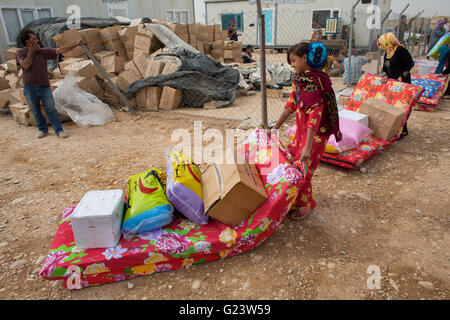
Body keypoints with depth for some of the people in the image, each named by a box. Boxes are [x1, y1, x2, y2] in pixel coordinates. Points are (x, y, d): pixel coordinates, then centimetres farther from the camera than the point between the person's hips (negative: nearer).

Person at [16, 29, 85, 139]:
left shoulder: (43, 51, 4)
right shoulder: (20, 53, 0)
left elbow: (60, 50, 2)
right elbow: (25, 65, -17)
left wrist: (76, 45, -3)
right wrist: (31, 52, -9)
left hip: (44, 87, 0)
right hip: (29, 88, 0)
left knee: (51, 109, -2)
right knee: (36, 111, 10)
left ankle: (59, 130, 1)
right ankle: (43, 129, 24)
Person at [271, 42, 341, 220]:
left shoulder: (314, 82, -24)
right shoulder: (299, 78, 4)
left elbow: (315, 115, -30)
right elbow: (291, 103, 12)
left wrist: (308, 147, -33)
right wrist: (276, 127, 13)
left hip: (316, 133, -9)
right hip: (302, 129, 9)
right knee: (293, 161, 17)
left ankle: (307, 205, 21)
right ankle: (297, 199, 37)